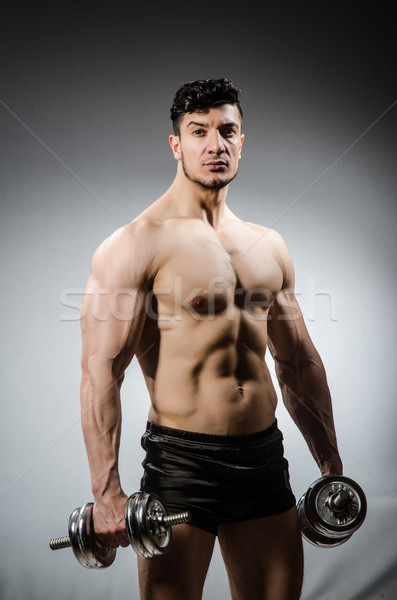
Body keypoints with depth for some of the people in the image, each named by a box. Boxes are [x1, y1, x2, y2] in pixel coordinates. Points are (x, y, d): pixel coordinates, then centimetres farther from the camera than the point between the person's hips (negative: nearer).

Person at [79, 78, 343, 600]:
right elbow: (101, 371, -13)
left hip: (264, 458, 6)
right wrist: (107, 492, -17)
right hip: (181, 460, -5)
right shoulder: (136, 245, -9)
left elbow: (300, 363, 15)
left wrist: (330, 464, 14)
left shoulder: (270, 246, 10)